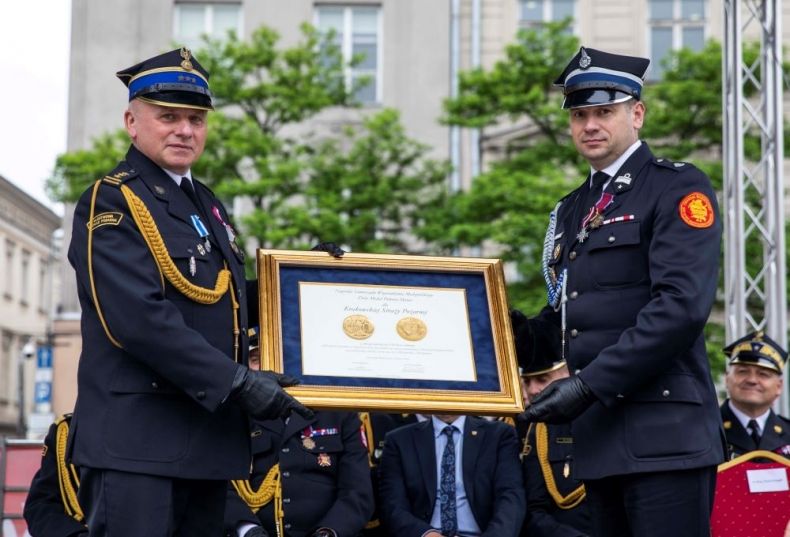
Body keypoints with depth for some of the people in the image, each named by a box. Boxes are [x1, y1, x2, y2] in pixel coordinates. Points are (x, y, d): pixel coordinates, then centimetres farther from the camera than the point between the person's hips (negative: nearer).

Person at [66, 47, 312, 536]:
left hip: (210, 436, 8)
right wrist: (237, 383, -21)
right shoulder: (110, 203, -8)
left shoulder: (208, 205, 18)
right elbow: (140, 319, -20)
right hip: (136, 439, -8)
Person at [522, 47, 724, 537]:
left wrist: (589, 385, -19)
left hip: (663, 436, -7)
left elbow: (682, 307, -17)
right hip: (600, 436, 7)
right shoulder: (572, 210, 20)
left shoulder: (678, 188, -4)